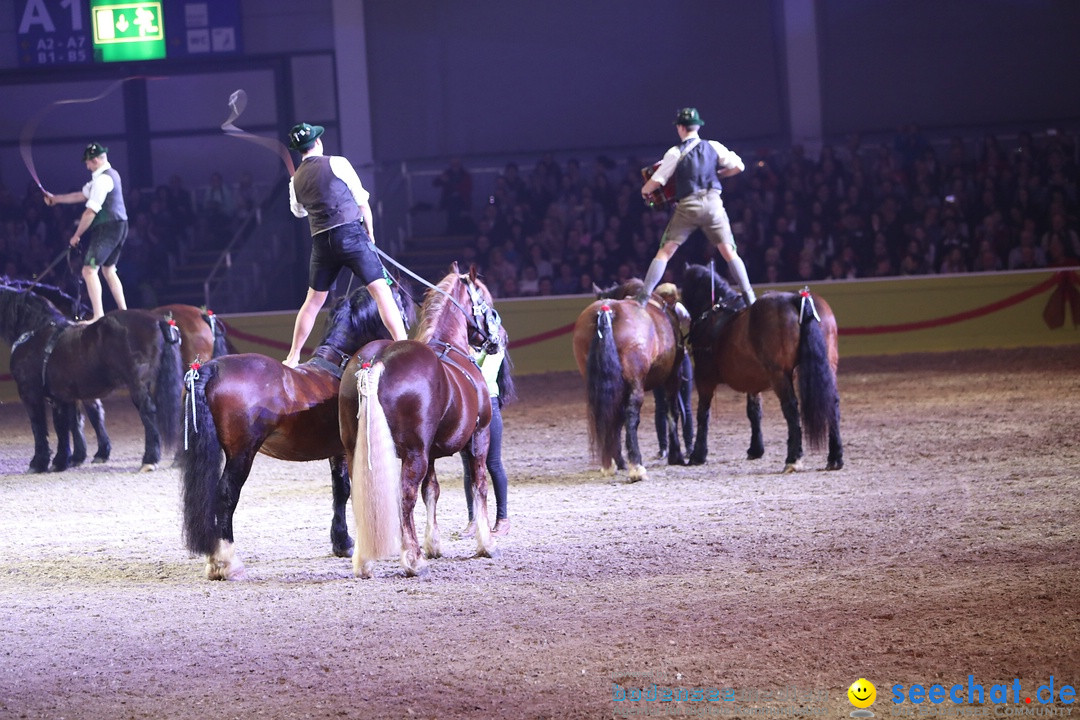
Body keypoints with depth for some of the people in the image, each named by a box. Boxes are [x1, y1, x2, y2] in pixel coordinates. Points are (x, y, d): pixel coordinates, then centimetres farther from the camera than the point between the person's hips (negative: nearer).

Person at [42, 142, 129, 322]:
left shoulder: (102, 179, -16)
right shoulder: (110, 174, 16)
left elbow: (90, 212, -17)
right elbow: (82, 195, 25)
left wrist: (77, 235, -8)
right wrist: (55, 199, 26)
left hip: (107, 229, -11)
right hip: (119, 227, 11)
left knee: (89, 270, -14)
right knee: (108, 270, 20)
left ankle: (98, 316, -22)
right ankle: (124, 312, 19)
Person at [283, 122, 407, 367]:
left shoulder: (296, 180, 13)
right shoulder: (337, 163, -1)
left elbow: (298, 211, 31)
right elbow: (361, 199, 1)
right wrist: (370, 232, 12)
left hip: (321, 242, 5)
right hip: (351, 233, -5)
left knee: (314, 300, 16)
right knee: (381, 289, -7)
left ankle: (292, 357, 19)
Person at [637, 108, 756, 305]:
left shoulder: (675, 153, -1)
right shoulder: (714, 147, 7)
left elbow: (656, 182, -1)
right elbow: (738, 166, 4)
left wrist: (644, 191, 20)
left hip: (688, 204, -2)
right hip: (713, 202, 2)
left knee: (665, 252, 1)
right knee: (729, 251, 8)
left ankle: (643, 298, -6)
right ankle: (749, 296, 1)